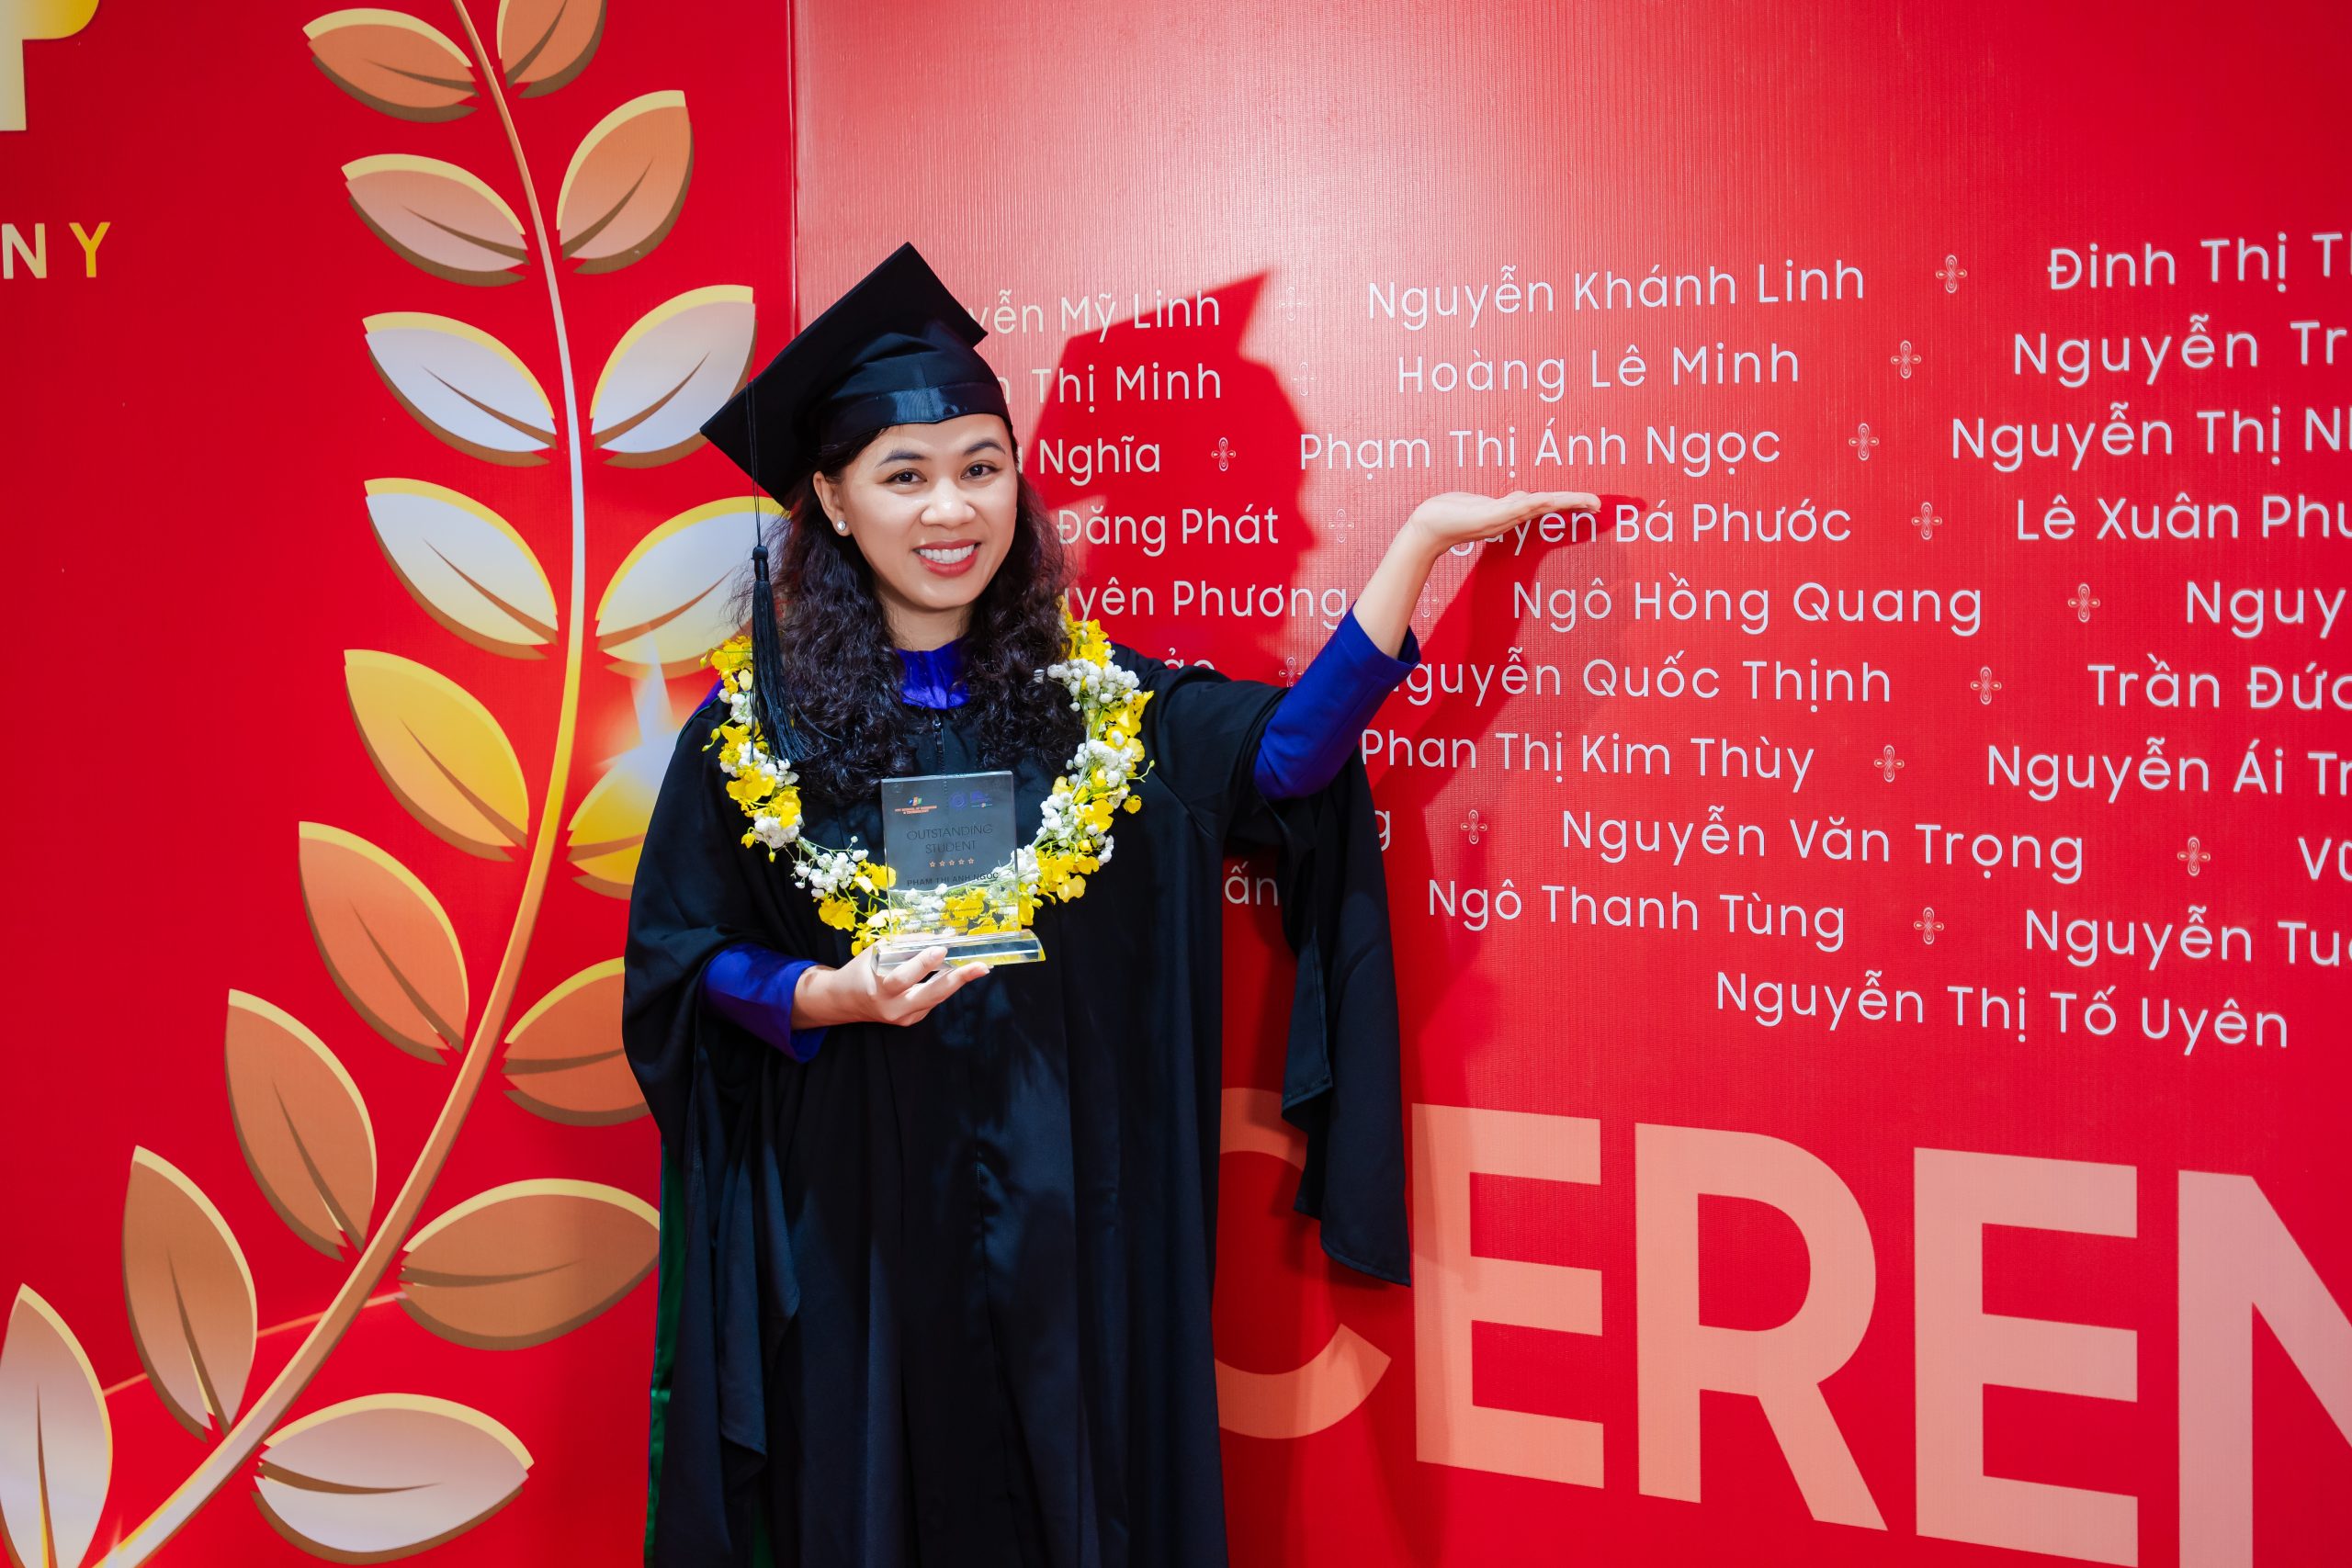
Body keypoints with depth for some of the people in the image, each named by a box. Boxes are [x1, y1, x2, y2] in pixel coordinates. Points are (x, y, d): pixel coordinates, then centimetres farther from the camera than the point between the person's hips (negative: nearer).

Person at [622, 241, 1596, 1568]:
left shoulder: (1089, 696, 4)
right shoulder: (754, 726, -2)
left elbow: (1287, 752, -6)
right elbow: (680, 969, 1)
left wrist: (1425, 535, -9)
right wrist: (833, 996, -17)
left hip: (1072, 1227, 2)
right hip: (857, 1226, -1)